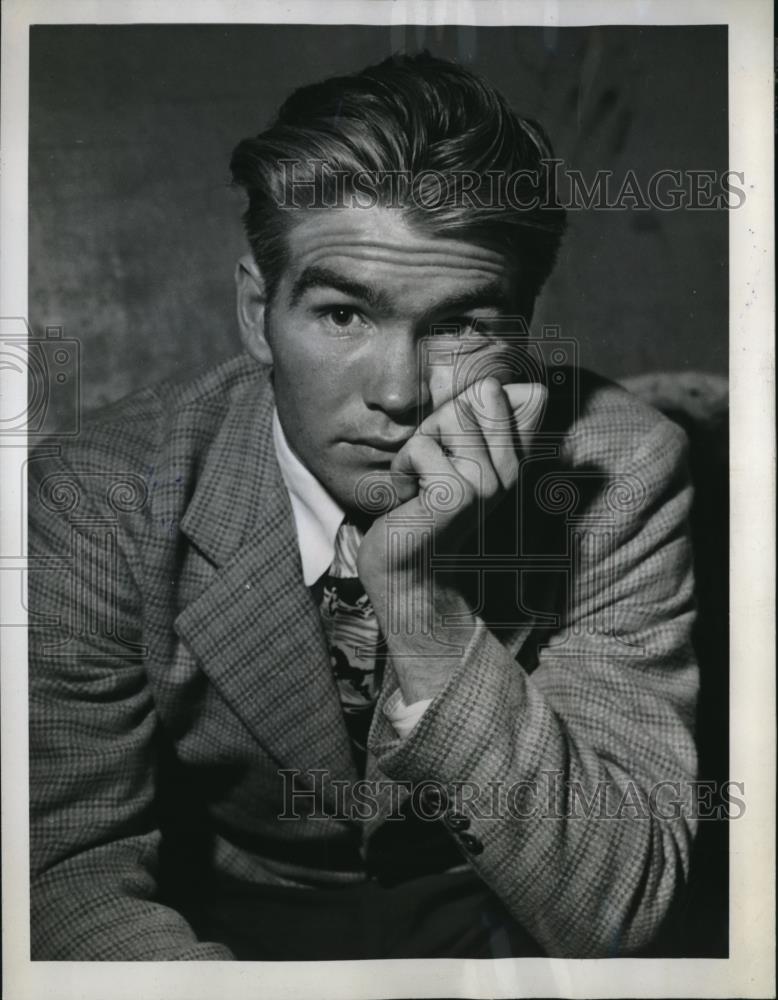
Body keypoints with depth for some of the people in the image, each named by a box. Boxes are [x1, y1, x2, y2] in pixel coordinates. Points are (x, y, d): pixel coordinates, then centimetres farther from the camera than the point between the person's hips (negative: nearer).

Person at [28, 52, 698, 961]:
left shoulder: (618, 476, -21)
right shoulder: (95, 503, -19)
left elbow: (614, 912, -23)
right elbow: (77, 868, -15)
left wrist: (422, 606, -36)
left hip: (494, 919, 1)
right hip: (218, 924, 0)